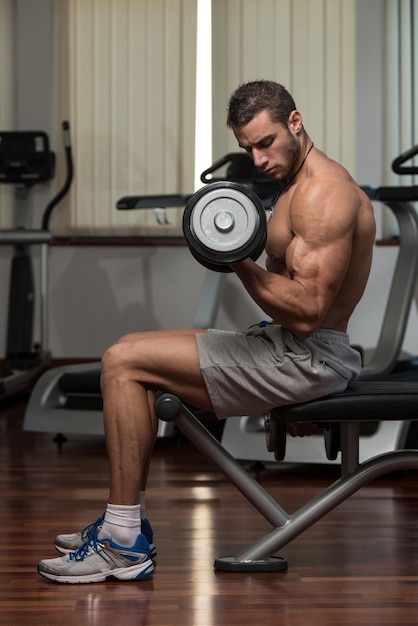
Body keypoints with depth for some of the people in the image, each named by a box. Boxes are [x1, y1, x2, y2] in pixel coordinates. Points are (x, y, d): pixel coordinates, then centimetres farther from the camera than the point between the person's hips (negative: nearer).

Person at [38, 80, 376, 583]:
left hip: (306, 359, -11)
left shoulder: (325, 195, -17)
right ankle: (123, 523, 16)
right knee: (129, 354, 15)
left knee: (123, 363, -14)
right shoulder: (298, 184, 16)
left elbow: (306, 312, -25)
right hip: (289, 348, 11)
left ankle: (125, 546, -9)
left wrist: (239, 261, -24)